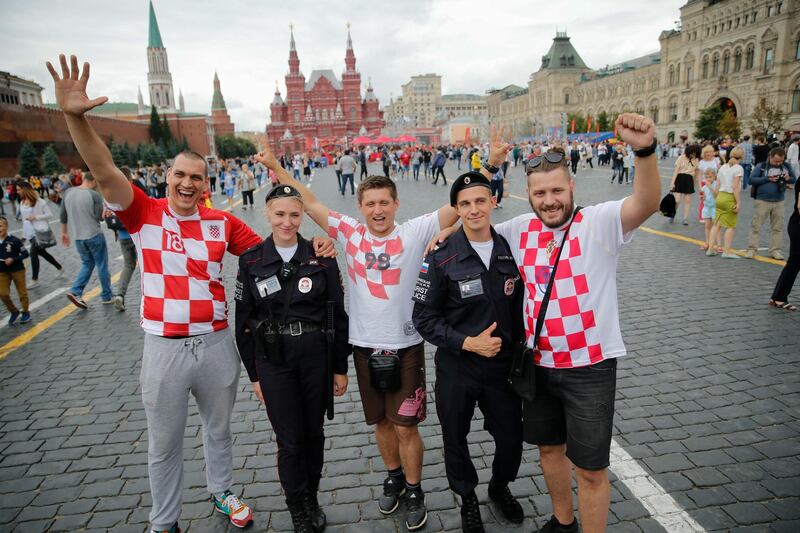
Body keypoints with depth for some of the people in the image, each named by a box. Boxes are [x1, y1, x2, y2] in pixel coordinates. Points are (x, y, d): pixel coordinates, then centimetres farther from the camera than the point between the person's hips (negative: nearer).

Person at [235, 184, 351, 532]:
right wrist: (254, 373, 3)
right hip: (273, 361, 0)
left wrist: (340, 368, 1)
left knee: (313, 432, 14)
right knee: (290, 439, 6)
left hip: (317, 356, 1)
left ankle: (312, 498, 38)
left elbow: (339, 316, 0)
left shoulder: (321, 257, -4)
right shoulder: (251, 261, -3)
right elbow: (244, 322, 2)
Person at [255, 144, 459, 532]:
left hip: (406, 346, -2)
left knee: (405, 426, 6)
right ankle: (394, 477, 43)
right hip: (366, 346, 3)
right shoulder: (350, 233, -1)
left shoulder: (413, 233, -7)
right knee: (381, 422, 19)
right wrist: (276, 166, 1)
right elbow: (311, 203, 2)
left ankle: (414, 490, 30)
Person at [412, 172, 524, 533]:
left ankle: (500, 487, 47)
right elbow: (424, 318, -12)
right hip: (456, 369, -2)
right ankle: (468, 498, 45)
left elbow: (519, 307, 9)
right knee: (456, 441, 15)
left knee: (511, 438, 14)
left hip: (503, 364, 3)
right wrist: (468, 342, -20)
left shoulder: (510, 251, -2)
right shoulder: (441, 258, -13)